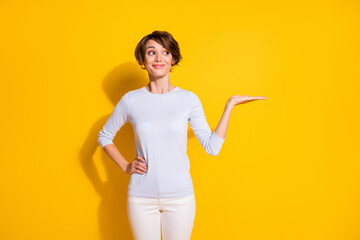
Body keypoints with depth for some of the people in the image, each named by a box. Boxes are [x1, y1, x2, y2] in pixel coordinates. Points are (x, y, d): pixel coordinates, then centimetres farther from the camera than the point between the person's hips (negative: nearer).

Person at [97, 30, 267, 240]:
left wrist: (229, 106, -7)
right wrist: (125, 166, -1)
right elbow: (104, 136, 11)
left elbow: (212, 147, -6)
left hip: (180, 196, 0)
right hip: (141, 197, 1)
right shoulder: (131, 100, -4)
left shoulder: (188, 99, -5)